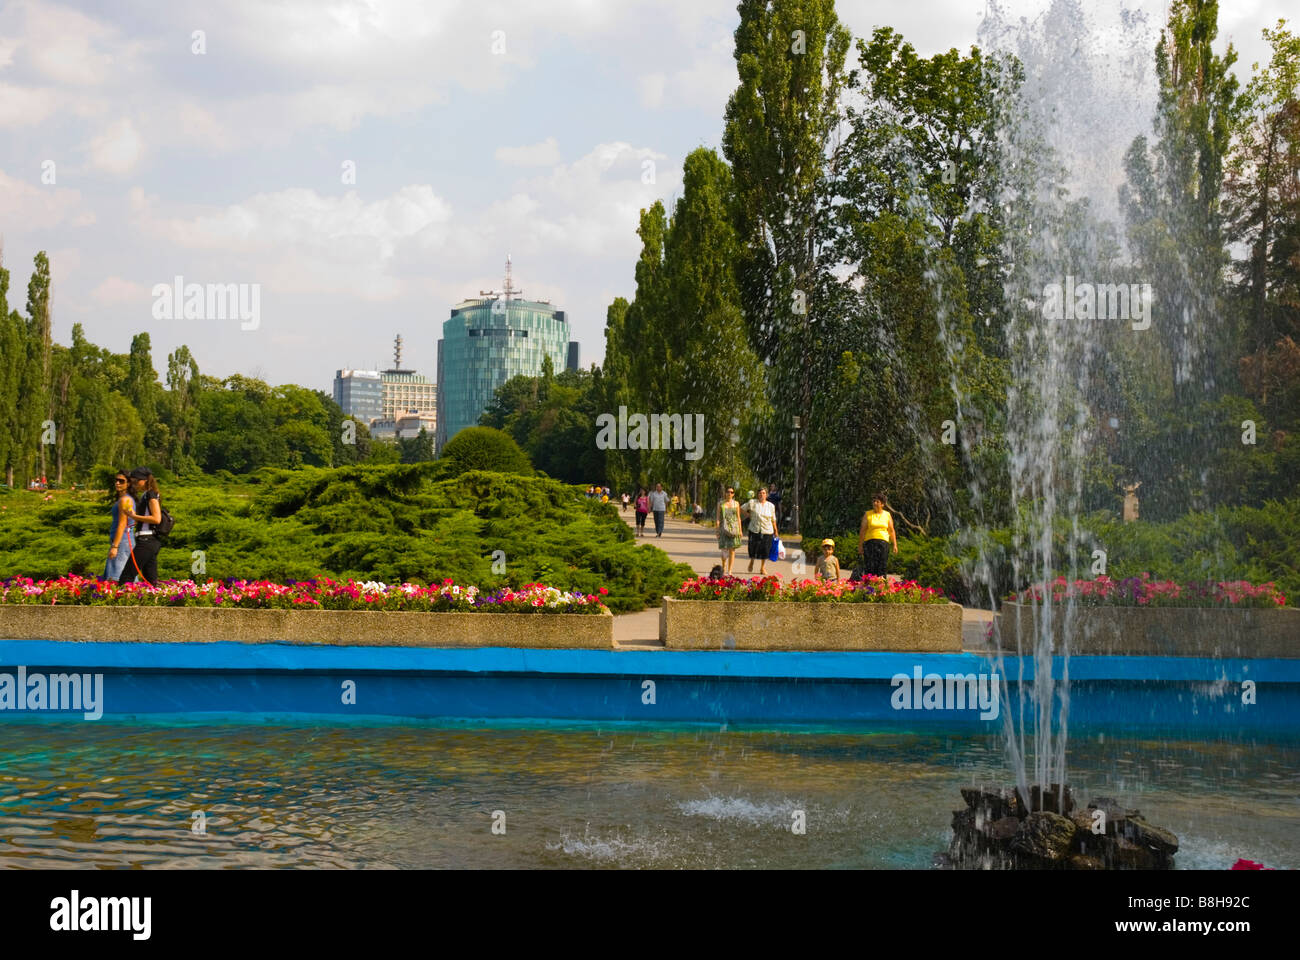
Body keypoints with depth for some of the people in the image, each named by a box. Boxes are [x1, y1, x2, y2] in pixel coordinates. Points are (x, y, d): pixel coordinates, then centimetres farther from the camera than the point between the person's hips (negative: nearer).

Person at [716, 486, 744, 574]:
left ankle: (729, 571, 1)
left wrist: (740, 530, 4)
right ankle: (723, 566, 19)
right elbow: (718, 518, 4)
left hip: (734, 528, 1)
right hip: (724, 528, -1)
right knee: (724, 549, -5)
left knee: (732, 550, -3)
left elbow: (738, 518, 10)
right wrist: (717, 530, -4)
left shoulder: (736, 504, 8)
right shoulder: (721, 503, 5)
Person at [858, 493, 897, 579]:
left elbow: (891, 531, 13)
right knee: (870, 566, -10)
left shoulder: (887, 515, 11)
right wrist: (860, 544, -3)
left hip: (883, 542, 1)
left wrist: (895, 544, 5)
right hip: (870, 542, -1)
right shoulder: (867, 514, 7)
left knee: (881, 567, -4)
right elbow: (862, 530, 4)